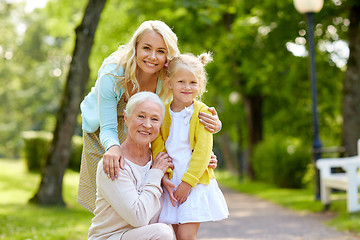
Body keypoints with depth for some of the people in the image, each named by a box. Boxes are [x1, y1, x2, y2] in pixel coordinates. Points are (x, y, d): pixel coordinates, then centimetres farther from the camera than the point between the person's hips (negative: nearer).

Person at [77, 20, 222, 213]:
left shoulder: (167, 78, -27)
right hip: (99, 130, -2)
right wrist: (113, 147, -57)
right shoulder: (112, 74, -36)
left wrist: (213, 123, -40)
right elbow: (108, 128, -33)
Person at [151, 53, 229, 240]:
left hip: (196, 182, -3)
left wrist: (187, 182, -14)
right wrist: (164, 177, -10)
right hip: (171, 183, 4)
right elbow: (157, 148, 2)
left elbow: (202, 151, -10)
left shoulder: (202, 112, -6)